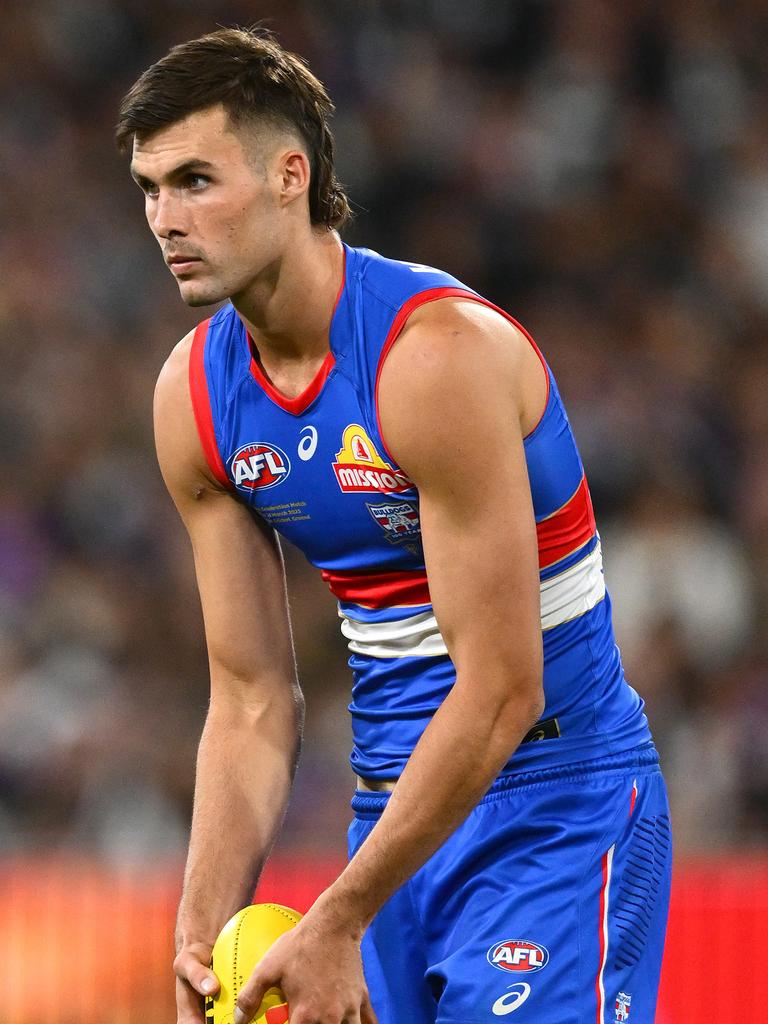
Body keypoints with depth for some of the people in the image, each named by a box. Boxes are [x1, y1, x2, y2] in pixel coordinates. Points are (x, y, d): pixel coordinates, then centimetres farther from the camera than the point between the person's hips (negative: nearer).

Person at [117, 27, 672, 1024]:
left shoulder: (440, 354, -22)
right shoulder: (194, 393, 0)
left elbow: (502, 693, -23)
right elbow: (252, 701, 4)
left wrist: (339, 925, -22)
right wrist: (204, 929, -8)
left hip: (560, 802, -6)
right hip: (397, 806, 7)